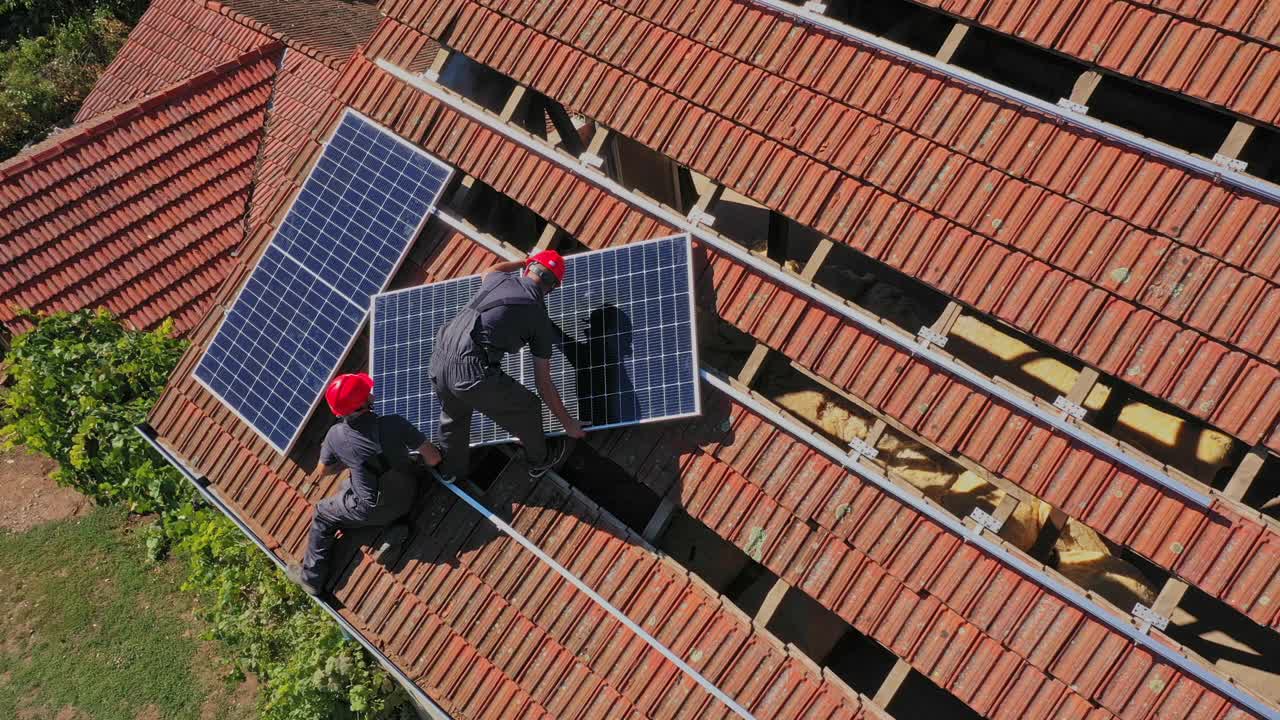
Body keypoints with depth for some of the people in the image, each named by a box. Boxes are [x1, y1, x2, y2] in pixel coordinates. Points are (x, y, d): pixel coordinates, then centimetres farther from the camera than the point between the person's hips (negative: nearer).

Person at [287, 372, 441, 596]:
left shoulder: (336, 435, -20)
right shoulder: (394, 424, -25)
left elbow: (324, 471, -1)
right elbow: (434, 458, -21)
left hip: (372, 509, -2)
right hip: (407, 495, 2)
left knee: (322, 515, 22)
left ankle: (312, 577, 29)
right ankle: (394, 526, 13)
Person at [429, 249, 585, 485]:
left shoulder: (500, 280, 15)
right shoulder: (541, 320, 6)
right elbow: (544, 384, 11)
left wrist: (523, 262, 62)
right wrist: (567, 423, 23)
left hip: (439, 361, 6)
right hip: (474, 374, -5)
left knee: (454, 414, 35)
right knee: (527, 408, 21)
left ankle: (452, 469, 56)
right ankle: (540, 460, 45)